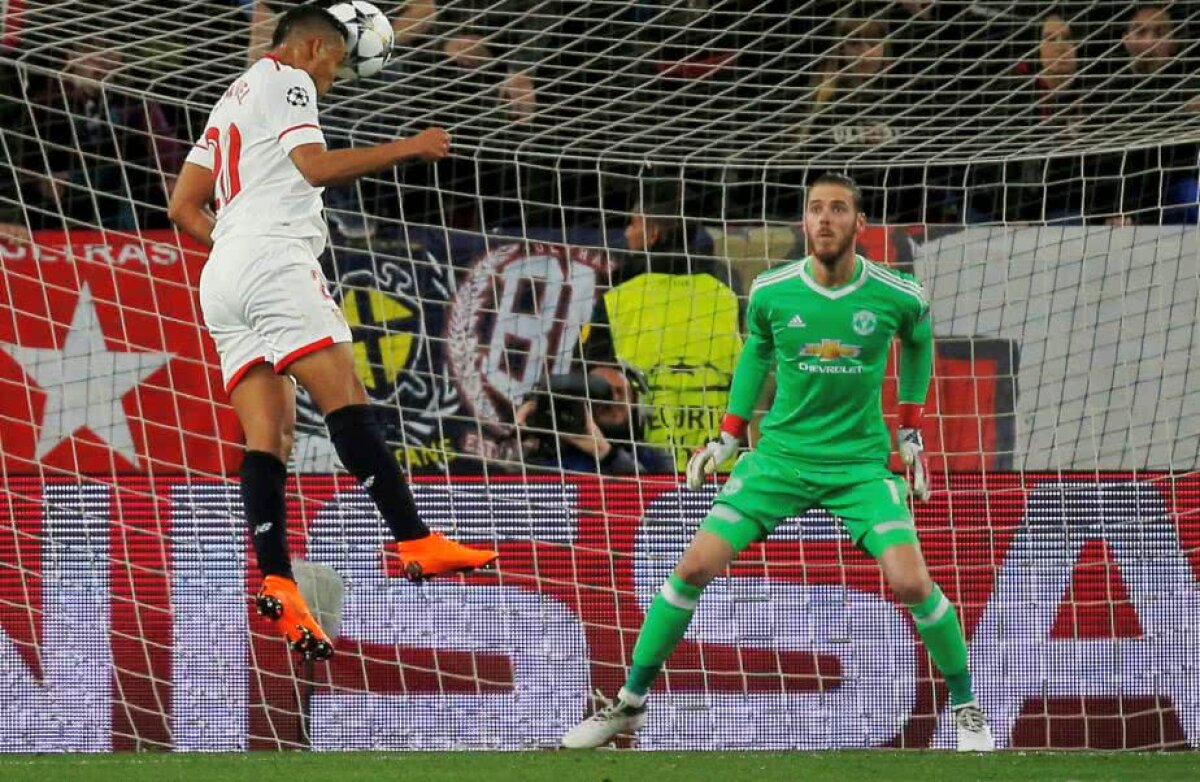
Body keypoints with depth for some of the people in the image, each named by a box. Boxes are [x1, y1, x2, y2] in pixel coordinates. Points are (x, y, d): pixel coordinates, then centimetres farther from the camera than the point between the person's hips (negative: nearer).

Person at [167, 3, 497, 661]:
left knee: (268, 435, -2)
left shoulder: (230, 102, 30)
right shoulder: (286, 79, 4)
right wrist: (406, 149, -7)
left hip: (221, 282, 9)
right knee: (345, 400, -15)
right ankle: (415, 541, -24)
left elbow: (184, 206, 26)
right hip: (276, 258, -9)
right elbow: (316, 167, -11)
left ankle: (276, 581, -16)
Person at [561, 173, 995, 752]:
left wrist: (910, 431, 10)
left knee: (912, 584, -17)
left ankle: (966, 706, 7)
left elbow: (917, 341, 14)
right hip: (780, 455, 1)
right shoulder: (771, 292, -8)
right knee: (695, 566, -8)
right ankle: (629, 703, 6)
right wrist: (728, 436, 11)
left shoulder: (898, 297, -11)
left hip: (860, 462, -1)